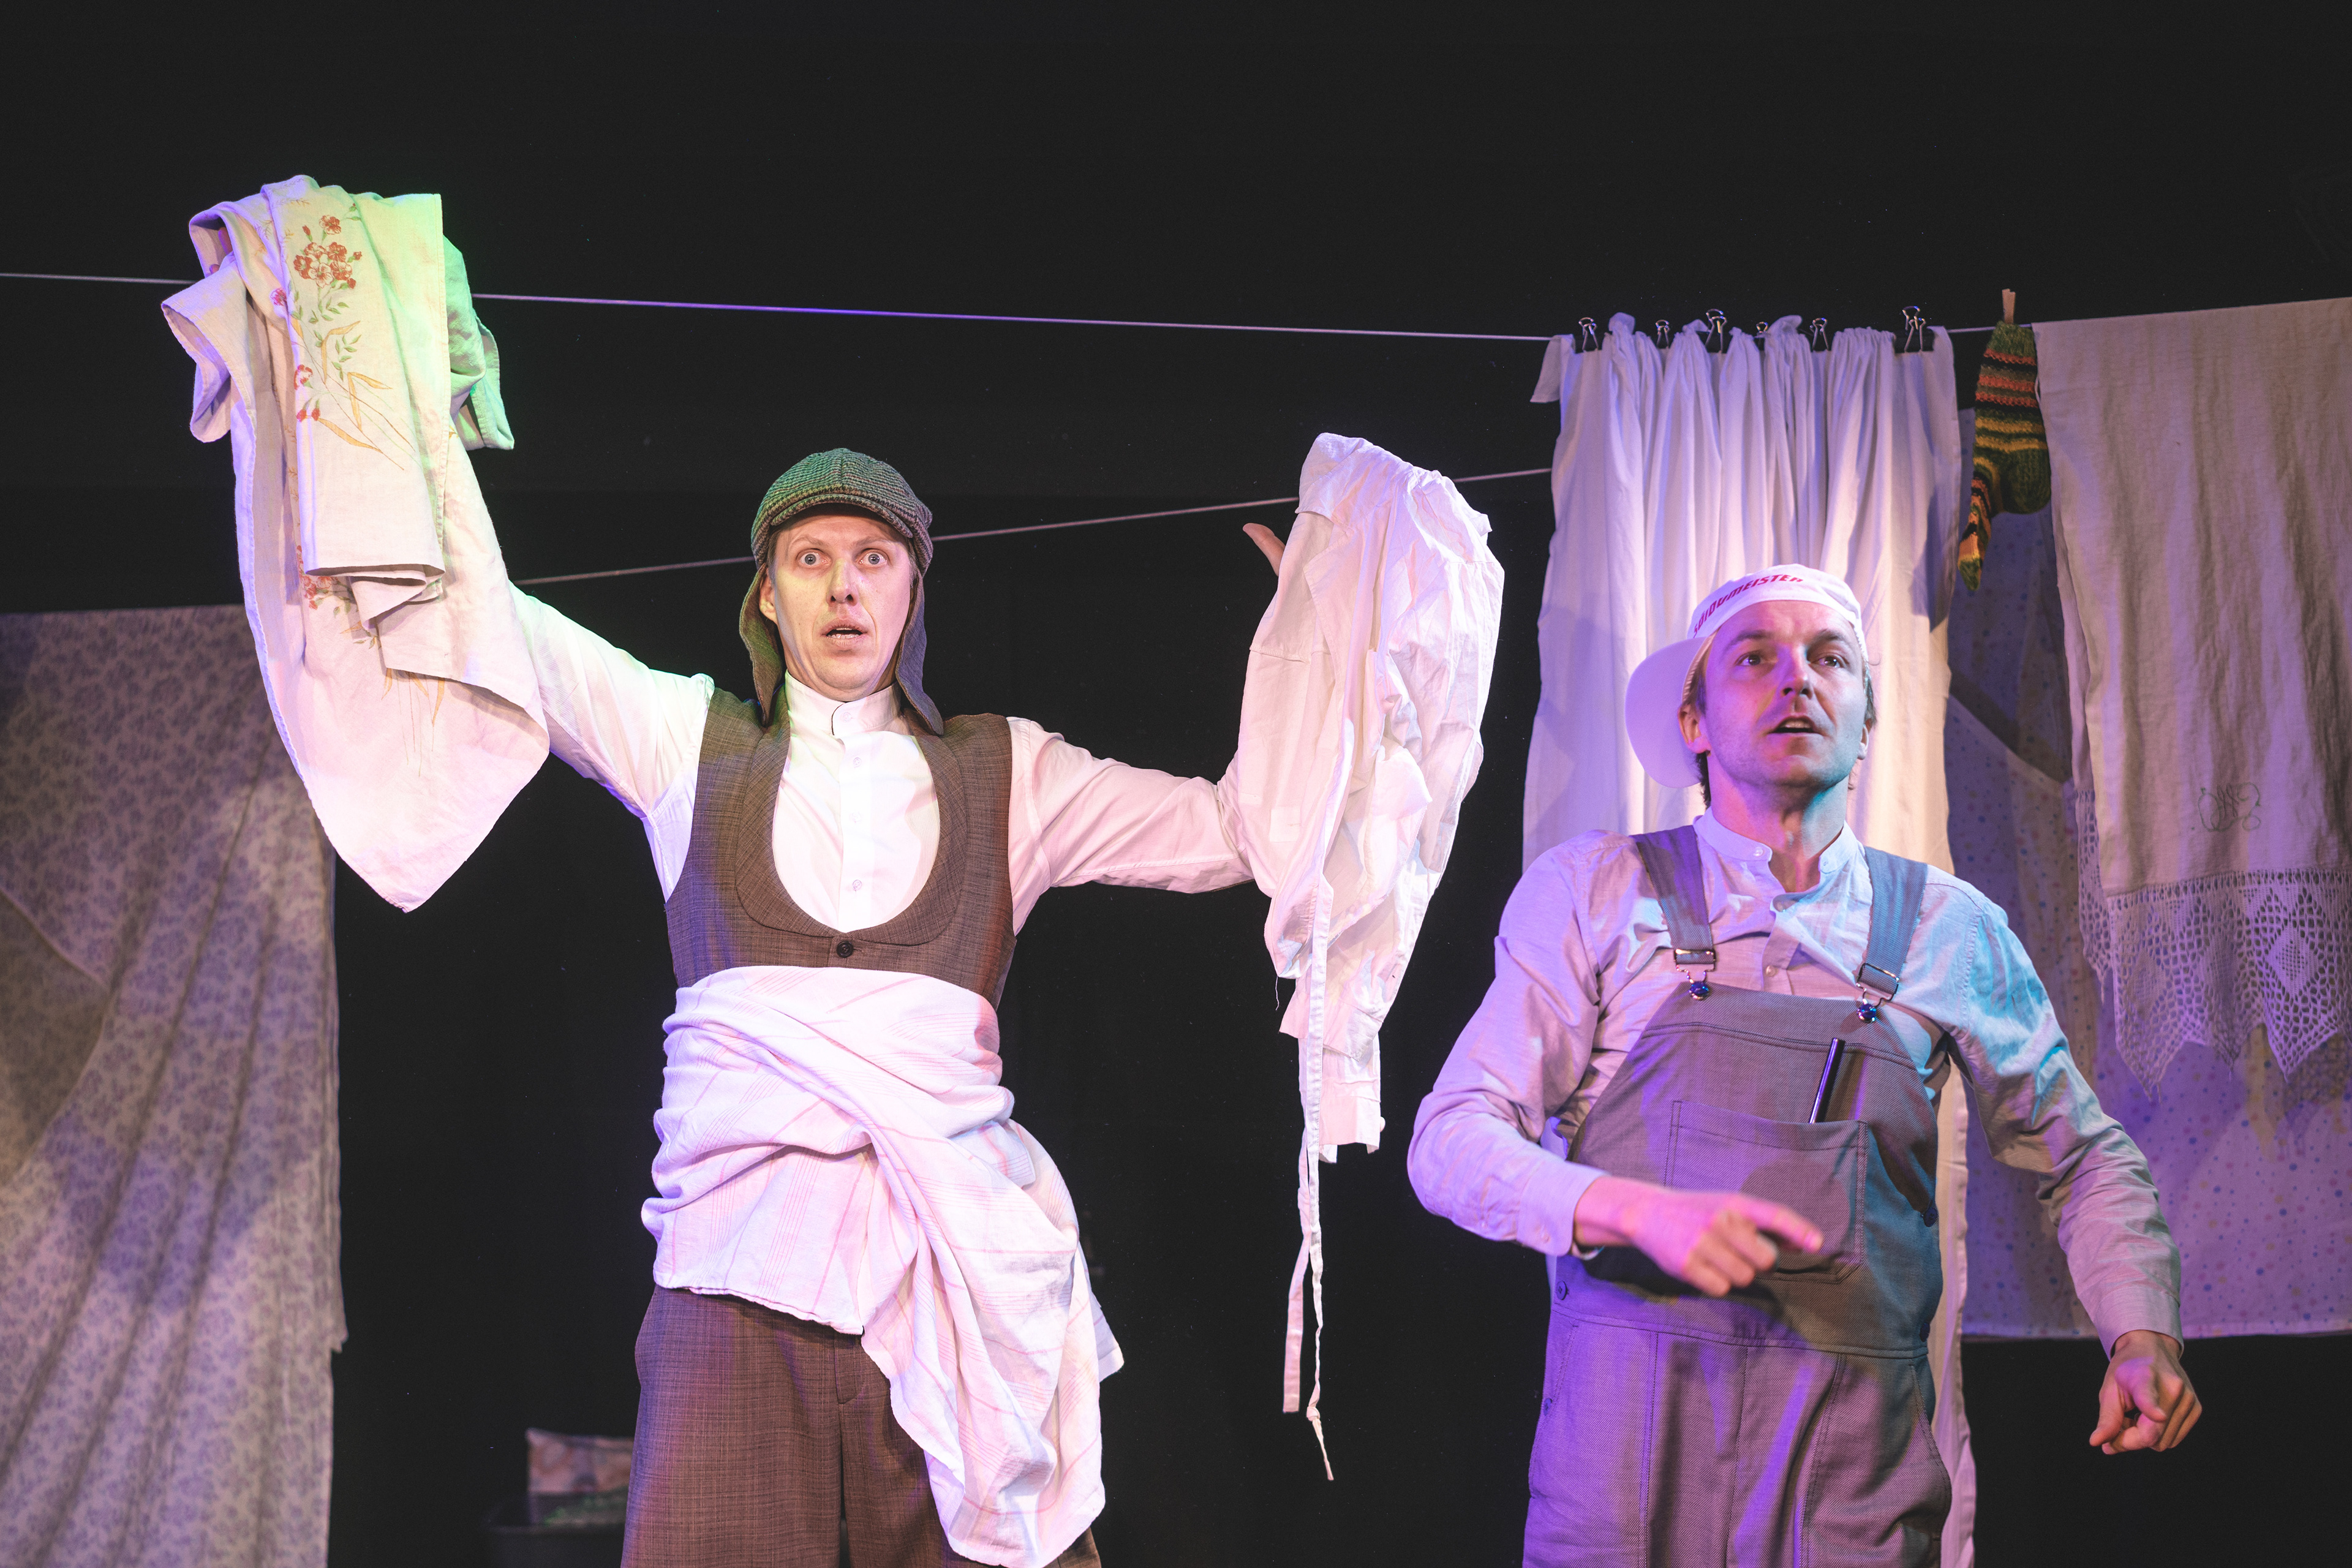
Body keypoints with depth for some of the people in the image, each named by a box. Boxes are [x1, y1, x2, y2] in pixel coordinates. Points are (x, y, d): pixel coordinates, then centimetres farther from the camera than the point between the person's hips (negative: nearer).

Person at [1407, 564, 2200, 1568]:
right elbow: (1451, 1143, -2)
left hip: (1855, 1448, 2)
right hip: (1629, 1424, -1)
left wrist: (2141, 1334, 2)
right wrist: (1642, 1212, -20)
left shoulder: (1950, 931, 9)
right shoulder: (1594, 892, 3)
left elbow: (2084, 1156, 21)